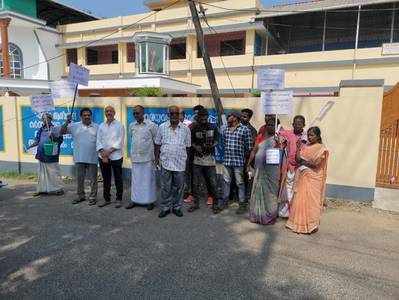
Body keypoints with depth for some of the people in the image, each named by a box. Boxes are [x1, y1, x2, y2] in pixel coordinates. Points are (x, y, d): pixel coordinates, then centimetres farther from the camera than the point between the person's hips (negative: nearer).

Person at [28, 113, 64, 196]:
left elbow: (61, 140, -11)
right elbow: (37, 141, 20)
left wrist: (54, 136, -26)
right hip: (42, 155, 7)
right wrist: (29, 146, 11)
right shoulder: (41, 130, 13)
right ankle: (41, 189, 23)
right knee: (41, 173, 13)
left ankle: (59, 189, 5)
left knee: (54, 172, -3)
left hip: (51, 155, -7)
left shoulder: (54, 129, -5)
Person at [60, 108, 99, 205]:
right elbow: (62, 132, -2)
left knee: (93, 179, 5)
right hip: (79, 158, 2)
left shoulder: (96, 127, 2)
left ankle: (93, 197, 16)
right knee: (79, 178, 12)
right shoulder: (75, 126, 3)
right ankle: (81, 196, 27)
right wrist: (67, 122, -17)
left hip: (92, 159, -1)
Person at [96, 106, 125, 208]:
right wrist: (103, 154, -9)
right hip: (103, 157, 4)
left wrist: (109, 151, -14)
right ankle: (106, 199, 24)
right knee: (106, 179, 12)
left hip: (116, 156, -4)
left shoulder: (119, 125, -1)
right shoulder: (101, 126, 11)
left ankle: (119, 199, 16)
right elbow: (99, 141, 5)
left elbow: (120, 142, -8)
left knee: (118, 179, 4)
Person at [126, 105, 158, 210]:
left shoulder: (151, 125, -7)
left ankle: (150, 201, 15)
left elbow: (157, 141, -3)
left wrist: (156, 156, -5)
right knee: (136, 179, 11)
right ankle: (135, 199, 22)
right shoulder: (131, 126, 7)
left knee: (148, 179, 4)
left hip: (147, 157, -4)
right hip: (135, 157, 4)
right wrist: (133, 153, 16)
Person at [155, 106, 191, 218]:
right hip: (165, 162, 0)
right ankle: (165, 208, 20)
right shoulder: (162, 127, 4)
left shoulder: (185, 129, 4)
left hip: (180, 163, 0)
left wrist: (186, 159, 5)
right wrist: (157, 157, 3)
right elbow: (157, 144, 8)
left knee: (178, 187, 9)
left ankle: (177, 207, 24)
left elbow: (187, 146, 8)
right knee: (165, 187, 6)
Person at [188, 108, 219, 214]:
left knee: (212, 183, 1)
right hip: (197, 159, 1)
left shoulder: (213, 127, 2)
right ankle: (196, 203, 22)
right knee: (196, 183, 8)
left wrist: (211, 145, -11)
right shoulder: (195, 128, 3)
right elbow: (191, 141, 8)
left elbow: (216, 141, 8)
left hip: (210, 159, -1)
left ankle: (215, 204, 17)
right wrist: (195, 146, -12)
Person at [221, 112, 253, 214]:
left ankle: (242, 204, 13)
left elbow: (249, 147, -3)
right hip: (226, 160, 5)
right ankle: (224, 201, 27)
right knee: (226, 182, 14)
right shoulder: (225, 130, 11)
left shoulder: (245, 130, -6)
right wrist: (223, 156, 13)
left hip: (239, 161, -5)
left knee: (240, 183, 2)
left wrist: (244, 157, 1)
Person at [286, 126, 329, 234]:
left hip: (313, 178, -5)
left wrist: (303, 161, -6)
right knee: (299, 198, 6)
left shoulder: (321, 148, -3)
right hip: (302, 176, 5)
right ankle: (299, 222, 16)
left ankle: (312, 225, 7)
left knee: (311, 200, -3)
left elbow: (315, 163, -13)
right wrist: (298, 148, -6)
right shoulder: (305, 146, 13)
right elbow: (297, 159, 5)